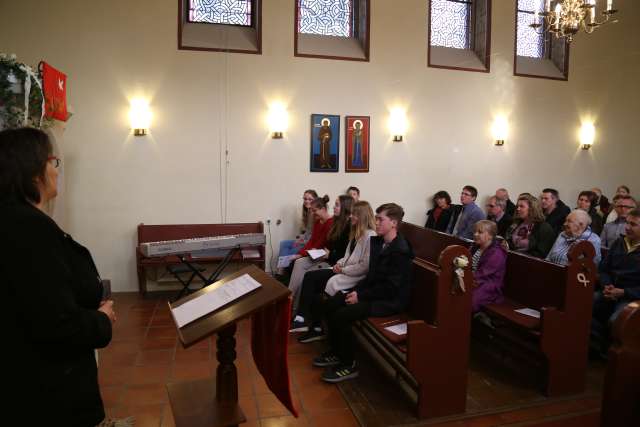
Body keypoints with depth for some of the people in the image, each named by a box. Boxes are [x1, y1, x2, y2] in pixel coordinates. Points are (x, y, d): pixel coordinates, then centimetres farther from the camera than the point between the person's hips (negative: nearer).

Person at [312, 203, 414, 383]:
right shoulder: (378, 242, 4)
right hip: (375, 290, 9)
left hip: (390, 300, -9)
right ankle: (336, 352, 18)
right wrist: (356, 290, -2)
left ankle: (348, 365, -1)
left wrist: (361, 296, -18)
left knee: (341, 315, -21)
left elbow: (390, 288, -23)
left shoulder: (400, 251, -22)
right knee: (330, 304, 3)